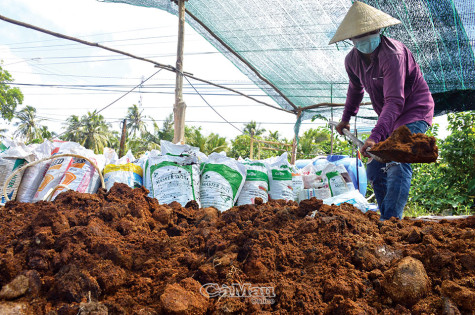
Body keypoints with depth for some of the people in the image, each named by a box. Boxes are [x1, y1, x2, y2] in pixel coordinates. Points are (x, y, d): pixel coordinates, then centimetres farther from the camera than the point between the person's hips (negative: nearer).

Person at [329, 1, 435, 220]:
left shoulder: (393, 54, -26)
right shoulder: (352, 59, -3)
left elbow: (395, 101, -34)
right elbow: (356, 87, 20)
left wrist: (375, 136, -44)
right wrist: (346, 117, 26)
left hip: (414, 113, -8)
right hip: (389, 119, 8)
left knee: (398, 163, -25)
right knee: (374, 170, 5)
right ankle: (386, 218, 15)